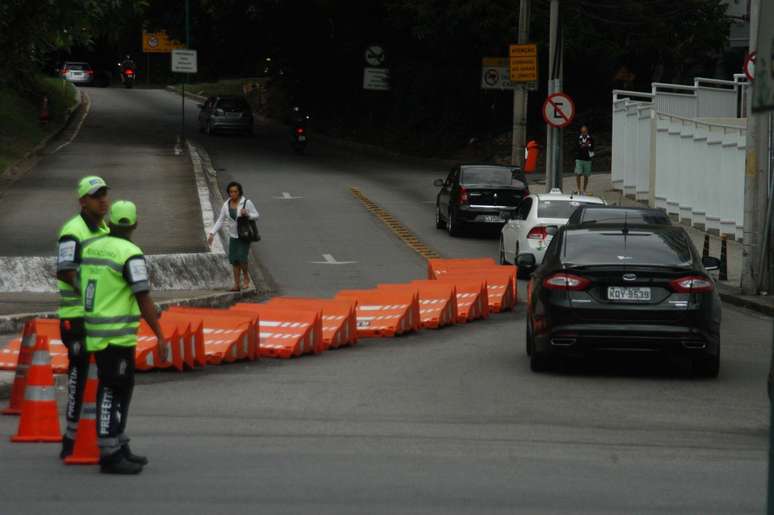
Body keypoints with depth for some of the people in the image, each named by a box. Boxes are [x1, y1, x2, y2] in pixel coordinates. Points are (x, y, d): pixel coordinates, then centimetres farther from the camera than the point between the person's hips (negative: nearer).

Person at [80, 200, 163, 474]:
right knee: (111, 392, -5)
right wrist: (160, 335, -12)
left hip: (95, 332, 8)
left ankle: (119, 446, 22)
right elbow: (144, 300, -17)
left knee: (123, 388, 17)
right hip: (117, 335, -8)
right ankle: (109, 456, -3)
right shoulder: (131, 255, -15)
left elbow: (83, 288, 16)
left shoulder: (91, 249, 9)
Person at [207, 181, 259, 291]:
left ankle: (246, 277, 7)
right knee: (235, 261, 3)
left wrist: (247, 214, -27)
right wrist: (212, 233, -5)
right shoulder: (226, 205, 0)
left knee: (241, 257, -17)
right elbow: (220, 221, 3)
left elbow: (256, 216, -6)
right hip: (233, 236, 5)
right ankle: (236, 284, 10)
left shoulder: (247, 203, -12)